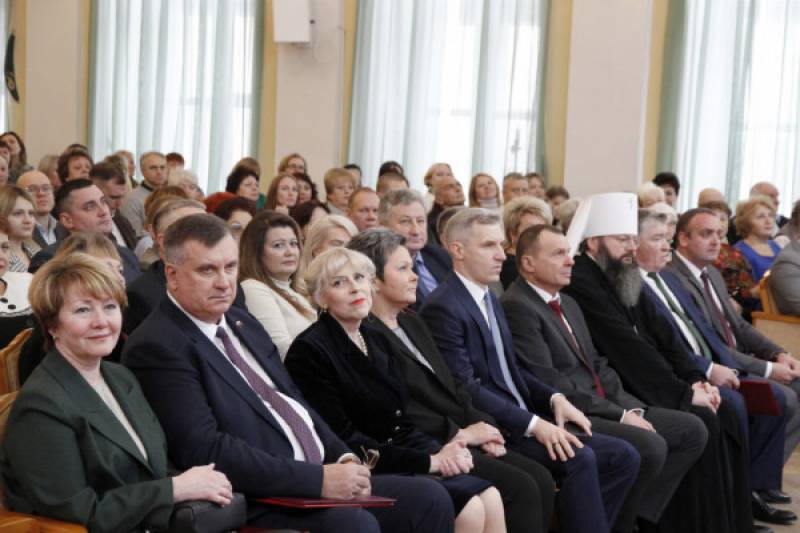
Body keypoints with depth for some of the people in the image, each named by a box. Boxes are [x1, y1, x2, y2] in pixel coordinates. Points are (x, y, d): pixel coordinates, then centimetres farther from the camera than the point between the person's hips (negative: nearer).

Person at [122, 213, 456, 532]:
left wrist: (344, 459, 2)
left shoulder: (241, 323, 16)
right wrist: (318, 478, -21)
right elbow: (206, 450, -21)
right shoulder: (156, 347, -11)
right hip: (258, 505, -8)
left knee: (430, 499, -2)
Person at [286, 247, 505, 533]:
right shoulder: (309, 350, -11)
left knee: (490, 497, -13)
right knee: (468, 507, -22)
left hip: (401, 457, 7)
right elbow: (344, 438, -15)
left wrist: (439, 451, -7)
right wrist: (427, 462, -16)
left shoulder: (375, 341, 14)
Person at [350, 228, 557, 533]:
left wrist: (482, 426, 1)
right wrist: (460, 434, -11)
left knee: (541, 479, -9)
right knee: (521, 488, -21)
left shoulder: (413, 325, 22)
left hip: (465, 438, 9)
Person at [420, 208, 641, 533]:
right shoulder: (443, 308, -13)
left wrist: (554, 398, 2)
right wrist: (533, 424, -23)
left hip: (523, 419, 9)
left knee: (624, 457, -3)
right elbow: (465, 388, -20)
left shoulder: (489, 297, 17)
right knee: (579, 459, -28)